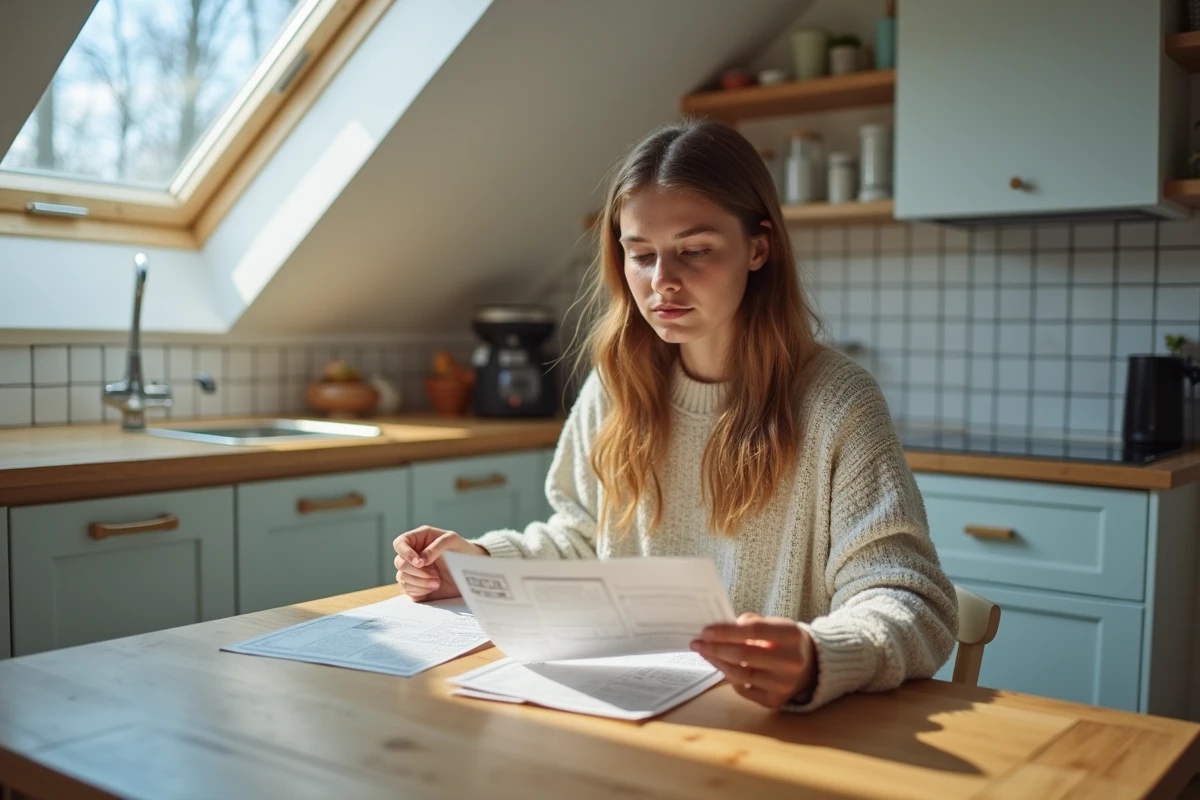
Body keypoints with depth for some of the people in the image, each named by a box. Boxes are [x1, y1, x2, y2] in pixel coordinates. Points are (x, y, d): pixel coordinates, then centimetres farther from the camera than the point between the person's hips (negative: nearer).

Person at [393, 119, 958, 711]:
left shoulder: (834, 405, -11)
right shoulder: (614, 387, 5)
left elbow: (911, 603, -17)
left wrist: (817, 663, -38)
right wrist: (482, 562, 1)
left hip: (778, 735, -4)